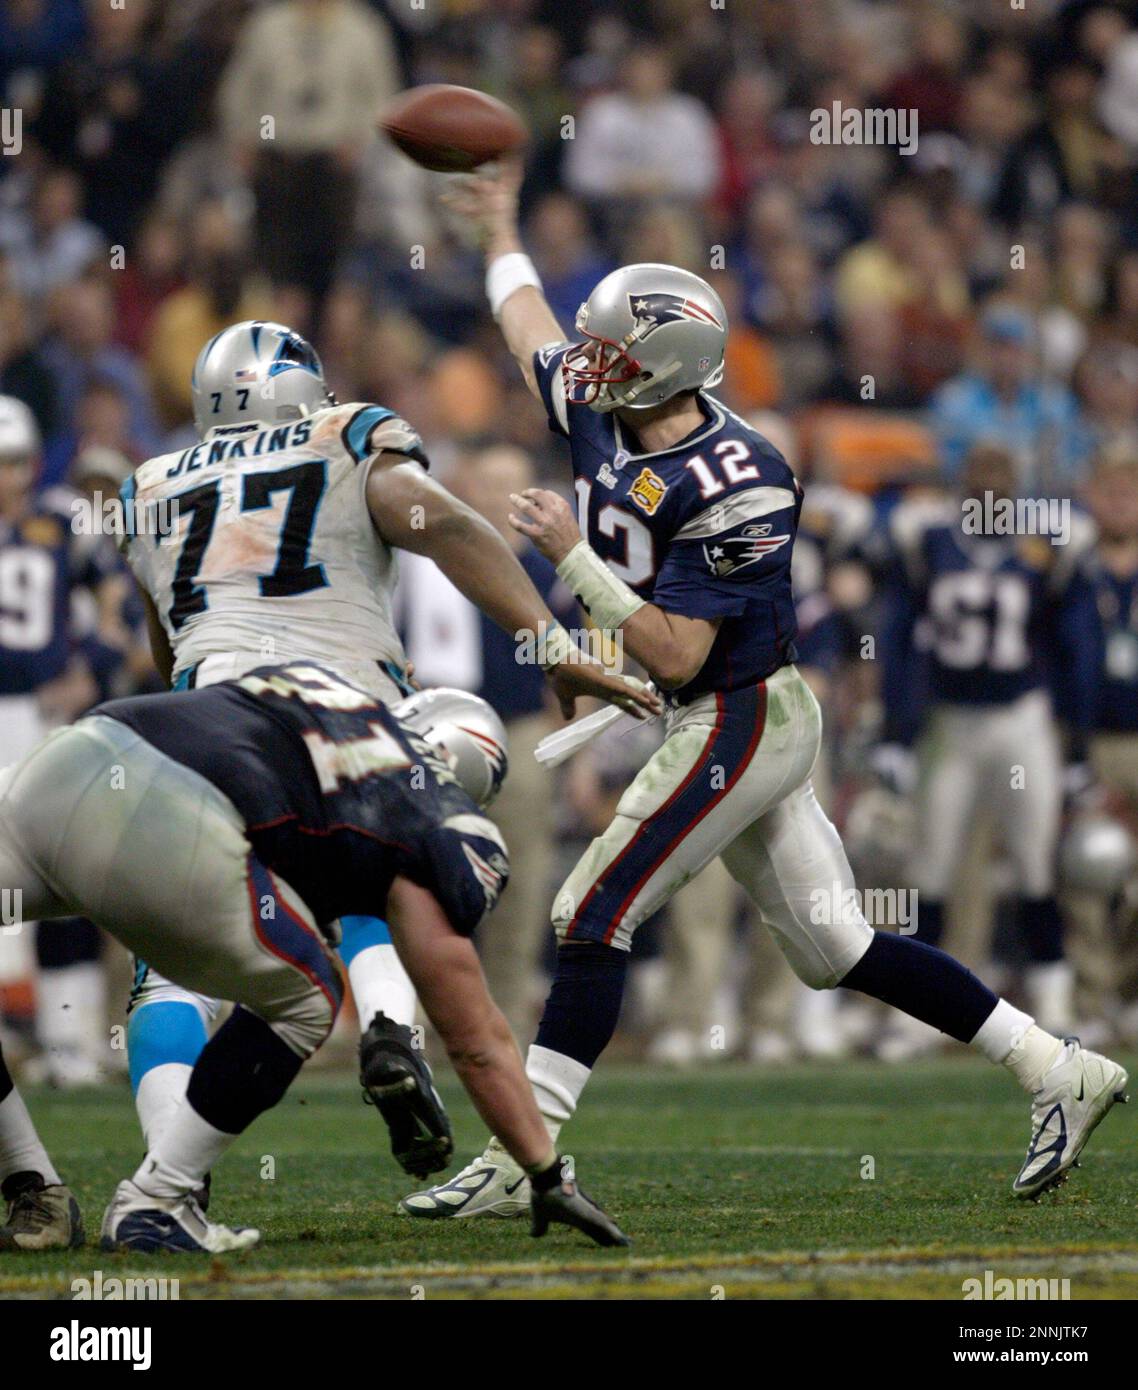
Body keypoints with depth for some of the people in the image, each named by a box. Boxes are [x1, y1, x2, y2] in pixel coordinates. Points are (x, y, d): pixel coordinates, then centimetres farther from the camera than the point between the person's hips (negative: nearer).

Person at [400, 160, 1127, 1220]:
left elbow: (675, 655, -25)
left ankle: (523, 1157, -11)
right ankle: (1057, 1072, 17)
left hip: (742, 721, -9)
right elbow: (530, 329, 23)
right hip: (720, 725, 9)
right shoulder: (602, 418, 1)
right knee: (836, 947, 11)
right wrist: (500, 228, 35)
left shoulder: (730, 491, -23)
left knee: (592, 918, -12)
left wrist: (572, 556, -25)